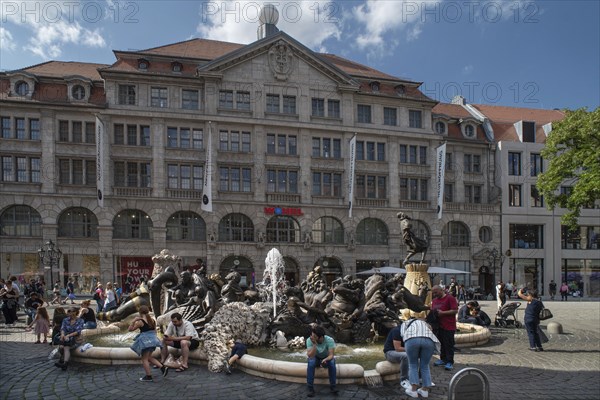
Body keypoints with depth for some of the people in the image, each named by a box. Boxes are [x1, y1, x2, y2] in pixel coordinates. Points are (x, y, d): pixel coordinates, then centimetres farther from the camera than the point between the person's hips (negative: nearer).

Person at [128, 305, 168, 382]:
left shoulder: (140, 321, -13)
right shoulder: (153, 320, 6)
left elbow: (130, 329, -5)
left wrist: (134, 321, -3)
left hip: (145, 341, -7)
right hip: (152, 340, 7)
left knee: (144, 359, 5)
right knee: (149, 357, 20)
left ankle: (148, 376, 6)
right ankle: (163, 367, 9)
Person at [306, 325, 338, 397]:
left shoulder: (329, 340, -28)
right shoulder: (309, 340, -26)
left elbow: (331, 355, -29)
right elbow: (310, 356, -33)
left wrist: (325, 360, -50)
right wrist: (314, 344, -46)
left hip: (327, 358, 0)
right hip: (315, 358, 0)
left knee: (332, 362, -33)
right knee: (310, 363, -33)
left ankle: (332, 386, -19)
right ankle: (310, 388, -25)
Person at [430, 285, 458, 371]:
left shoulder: (450, 298, -8)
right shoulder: (434, 300, 16)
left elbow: (455, 310, -15)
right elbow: (432, 310, 24)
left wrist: (442, 313, -19)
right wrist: (432, 312, 0)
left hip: (449, 327, -7)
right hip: (438, 326, 7)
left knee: (449, 344, -2)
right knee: (441, 343, 13)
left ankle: (450, 362, 3)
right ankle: (443, 359, 24)